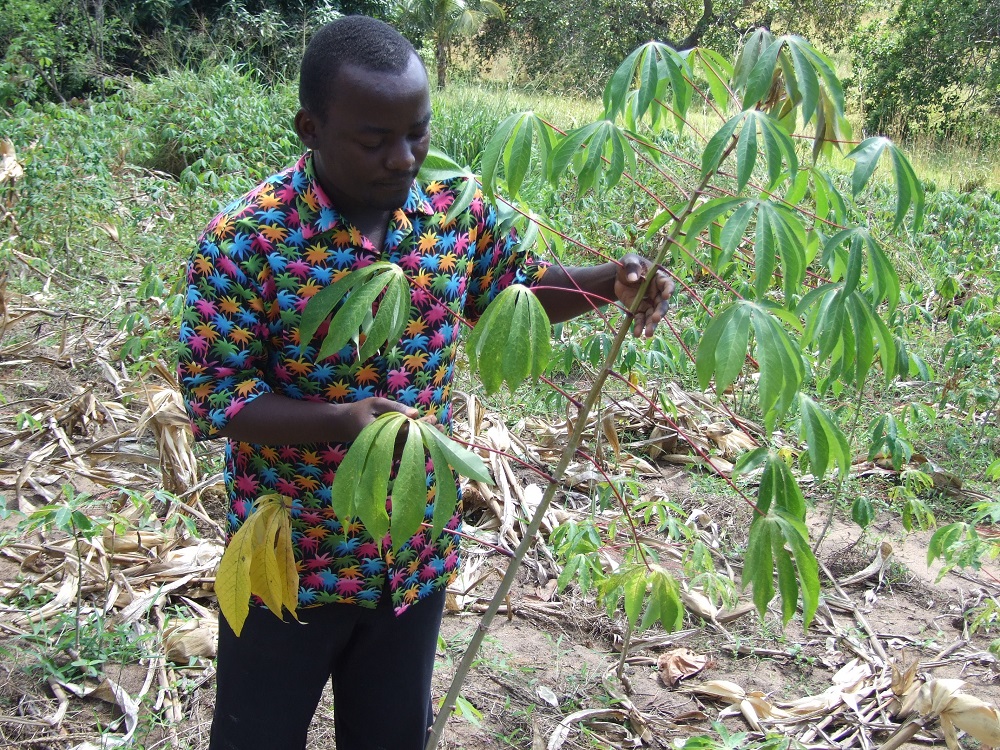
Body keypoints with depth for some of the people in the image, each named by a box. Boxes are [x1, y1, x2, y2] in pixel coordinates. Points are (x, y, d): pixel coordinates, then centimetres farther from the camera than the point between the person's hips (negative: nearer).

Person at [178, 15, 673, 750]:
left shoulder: (456, 208, -6)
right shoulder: (244, 240, -21)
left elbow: (516, 288, 12)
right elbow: (212, 393, -18)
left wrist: (609, 281, -7)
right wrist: (341, 422, -33)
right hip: (291, 558, -4)